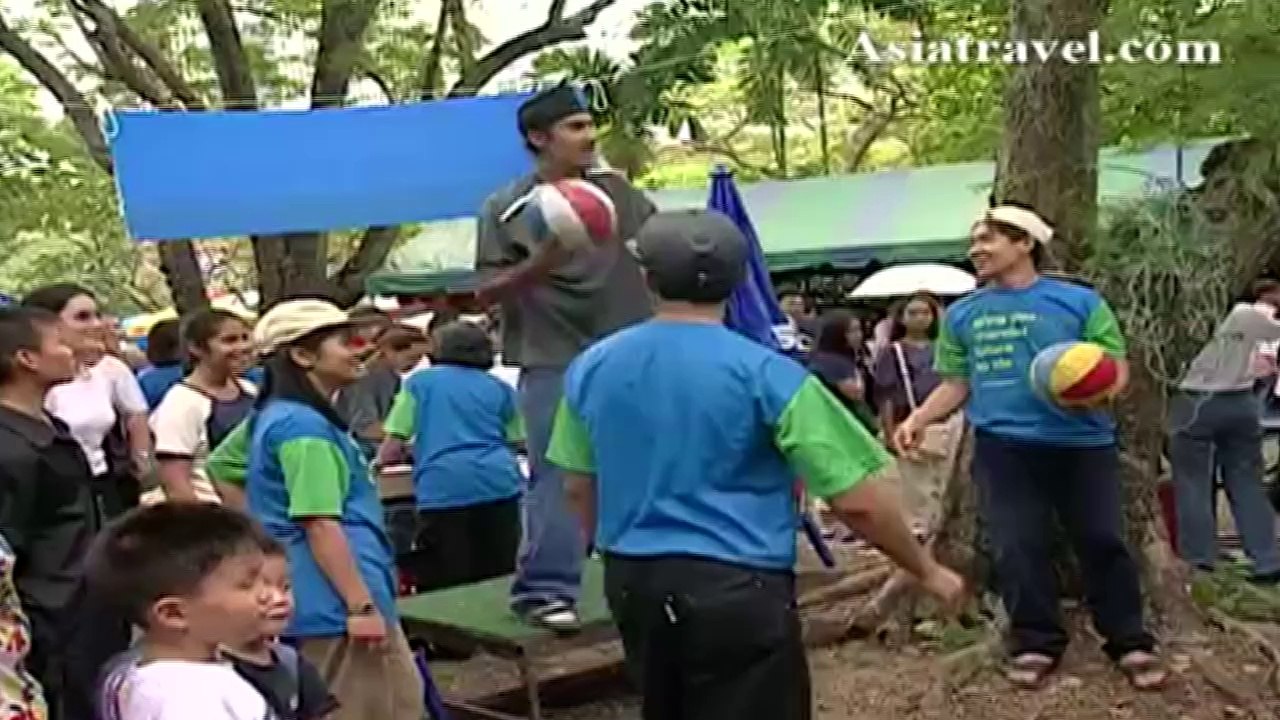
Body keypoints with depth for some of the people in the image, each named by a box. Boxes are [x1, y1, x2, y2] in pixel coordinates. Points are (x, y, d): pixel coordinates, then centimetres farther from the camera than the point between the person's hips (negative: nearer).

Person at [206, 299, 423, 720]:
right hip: (336, 601, -10)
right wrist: (362, 605, -23)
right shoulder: (305, 427, -19)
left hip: (314, 599, 10)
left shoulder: (272, 416, 12)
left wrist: (264, 526, 19)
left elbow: (218, 468, 24)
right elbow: (320, 525, -23)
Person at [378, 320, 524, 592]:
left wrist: (381, 460, 33)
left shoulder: (419, 382, 16)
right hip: (499, 484, 3)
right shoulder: (501, 389, 21)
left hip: (443, 488, -3)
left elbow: (392, 449, 12)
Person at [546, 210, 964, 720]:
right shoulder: (765, 373, -13)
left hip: (631, 580, 6)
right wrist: (926, 571, 3)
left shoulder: (591, 368, 0)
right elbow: (856, 500, -13)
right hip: (736, 586, -5)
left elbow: (580, 487, 12)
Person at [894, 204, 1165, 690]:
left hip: (1081, 443, -2)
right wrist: (918, 420, -3)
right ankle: (1036, 643, 16)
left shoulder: (1079, 302, 0)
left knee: (1103, 540, 3)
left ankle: (1130, 642, 17)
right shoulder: (962, 314, 9)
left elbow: (1117, 367, 0)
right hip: (1003, 446, 2)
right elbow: (956, 383, 13)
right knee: (1017, 547, 1)